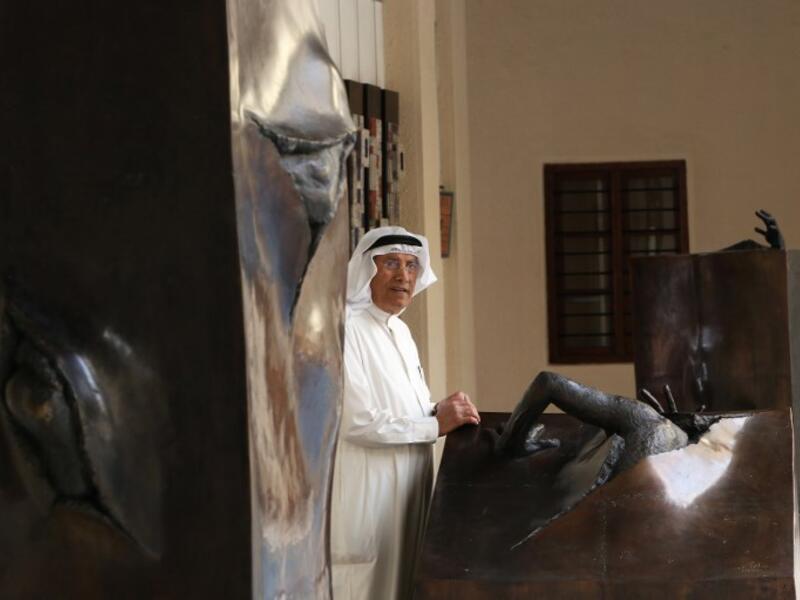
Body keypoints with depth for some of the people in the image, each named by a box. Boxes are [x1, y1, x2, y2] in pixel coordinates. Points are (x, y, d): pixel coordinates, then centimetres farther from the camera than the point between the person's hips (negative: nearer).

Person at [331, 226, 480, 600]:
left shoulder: (400, 331, 12)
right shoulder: (346, 329, -18)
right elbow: (357, 422, -23)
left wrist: (442, 411, 0)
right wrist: (436, 424, -16)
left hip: (407, 488, 9)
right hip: (367, 494, -9)